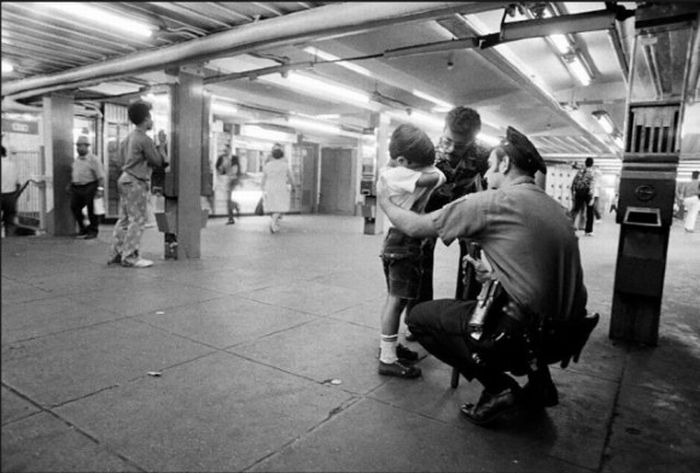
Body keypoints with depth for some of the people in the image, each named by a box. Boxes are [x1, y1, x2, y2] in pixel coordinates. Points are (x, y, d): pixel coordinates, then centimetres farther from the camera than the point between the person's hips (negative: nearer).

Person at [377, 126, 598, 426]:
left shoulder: (493, 202, -10)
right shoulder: (554, 207, 11)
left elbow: (415, 227, -4)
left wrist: (386, 203, 13)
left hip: (523, 334, -8)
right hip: (566, 336, 8)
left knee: (419, 317, 7)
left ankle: (498, 387, 4)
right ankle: (539, 382, 26)